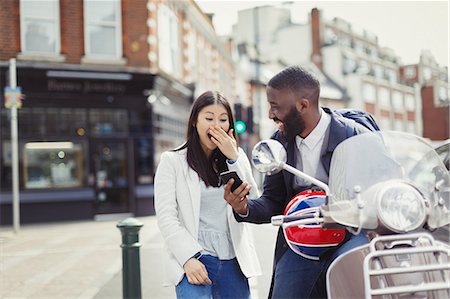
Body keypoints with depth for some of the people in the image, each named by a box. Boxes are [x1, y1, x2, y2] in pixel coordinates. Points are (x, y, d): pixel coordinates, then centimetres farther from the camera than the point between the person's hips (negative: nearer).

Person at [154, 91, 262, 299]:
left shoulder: (237, 157, 12)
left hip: (233, 261, 4)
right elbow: (166, 217, -5)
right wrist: (189, 257, -16)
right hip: (193, 260, -4)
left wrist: (233, 159, -6)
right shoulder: (172, 161, 1)